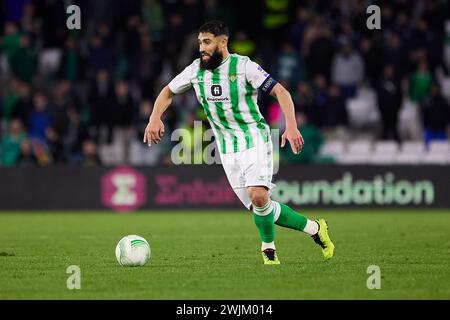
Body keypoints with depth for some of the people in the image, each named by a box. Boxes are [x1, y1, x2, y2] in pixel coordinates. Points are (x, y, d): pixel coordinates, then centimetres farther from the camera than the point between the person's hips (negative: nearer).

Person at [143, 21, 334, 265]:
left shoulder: (243, 66, -11)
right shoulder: (196, 70, 3)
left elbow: (280, 92, -13)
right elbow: (168, 92, 17)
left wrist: (291, 126, -26)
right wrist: (155, 118, -1)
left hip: (255, 140, -5)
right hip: (228, 150, 5)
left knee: (258, 196, -24)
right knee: (259, 208, 1)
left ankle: (268, 248, 1)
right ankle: (313, 228, 19)